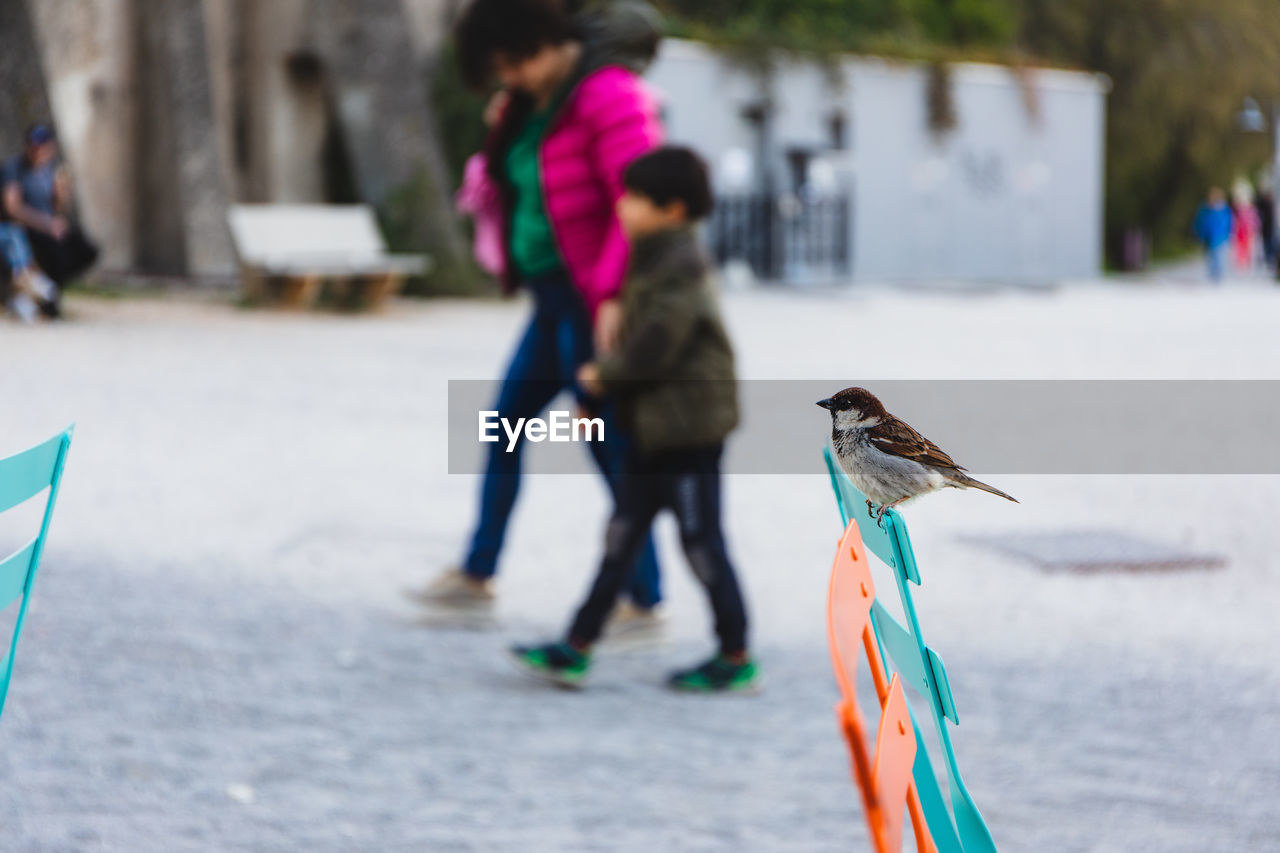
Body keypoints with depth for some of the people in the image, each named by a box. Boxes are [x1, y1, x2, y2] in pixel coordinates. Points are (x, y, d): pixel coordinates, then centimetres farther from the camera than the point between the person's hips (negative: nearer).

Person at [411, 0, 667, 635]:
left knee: (609, 445, -3)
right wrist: (505, 130, 7)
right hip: (554, 298, 10)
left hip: (594, 303, -10)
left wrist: (613, 295, -26)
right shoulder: (535, 97, 10)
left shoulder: (607, 94, -19)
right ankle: (477, 576, 26)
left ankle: (644, 601, 7)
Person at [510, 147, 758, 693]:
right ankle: (576, 650, 13)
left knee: (702, 542, -1)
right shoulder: (653, 261, 12)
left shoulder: (679, 269, -19)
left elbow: (651, 350, -22)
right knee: (622, 536, 10)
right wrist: (601, 394, 10)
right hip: (657, 428, 10)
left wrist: (602, 376, -6)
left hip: (689, 427, -10)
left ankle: (736, 661, 10)